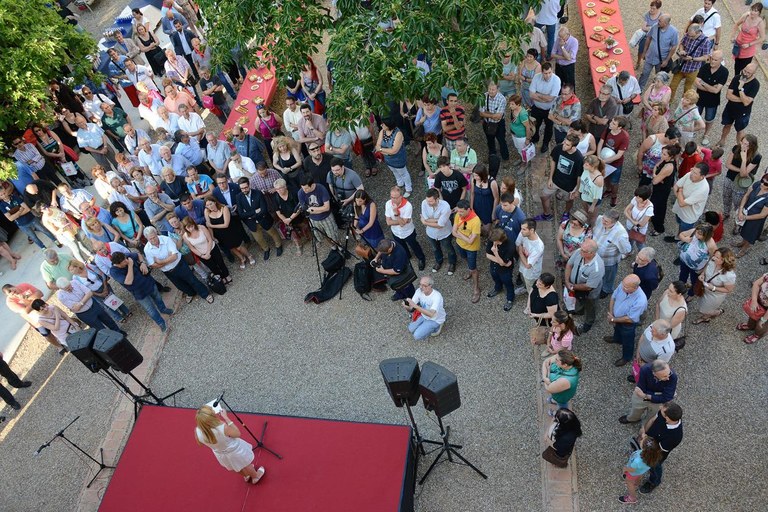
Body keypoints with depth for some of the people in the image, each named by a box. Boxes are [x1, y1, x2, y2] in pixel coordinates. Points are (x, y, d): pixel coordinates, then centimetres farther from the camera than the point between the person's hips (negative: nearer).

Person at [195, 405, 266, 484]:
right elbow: (237, 433, -24)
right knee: (246, 465, 30)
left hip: (221, 456, 4)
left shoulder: (198, 432, -33)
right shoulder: (223, 428, -45)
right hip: (235, 451, -4)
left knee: (236, 465, 37)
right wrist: (226, 418, -24)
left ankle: (246, 476, 64)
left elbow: (200, 442, -8)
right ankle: (256, 477, 57)